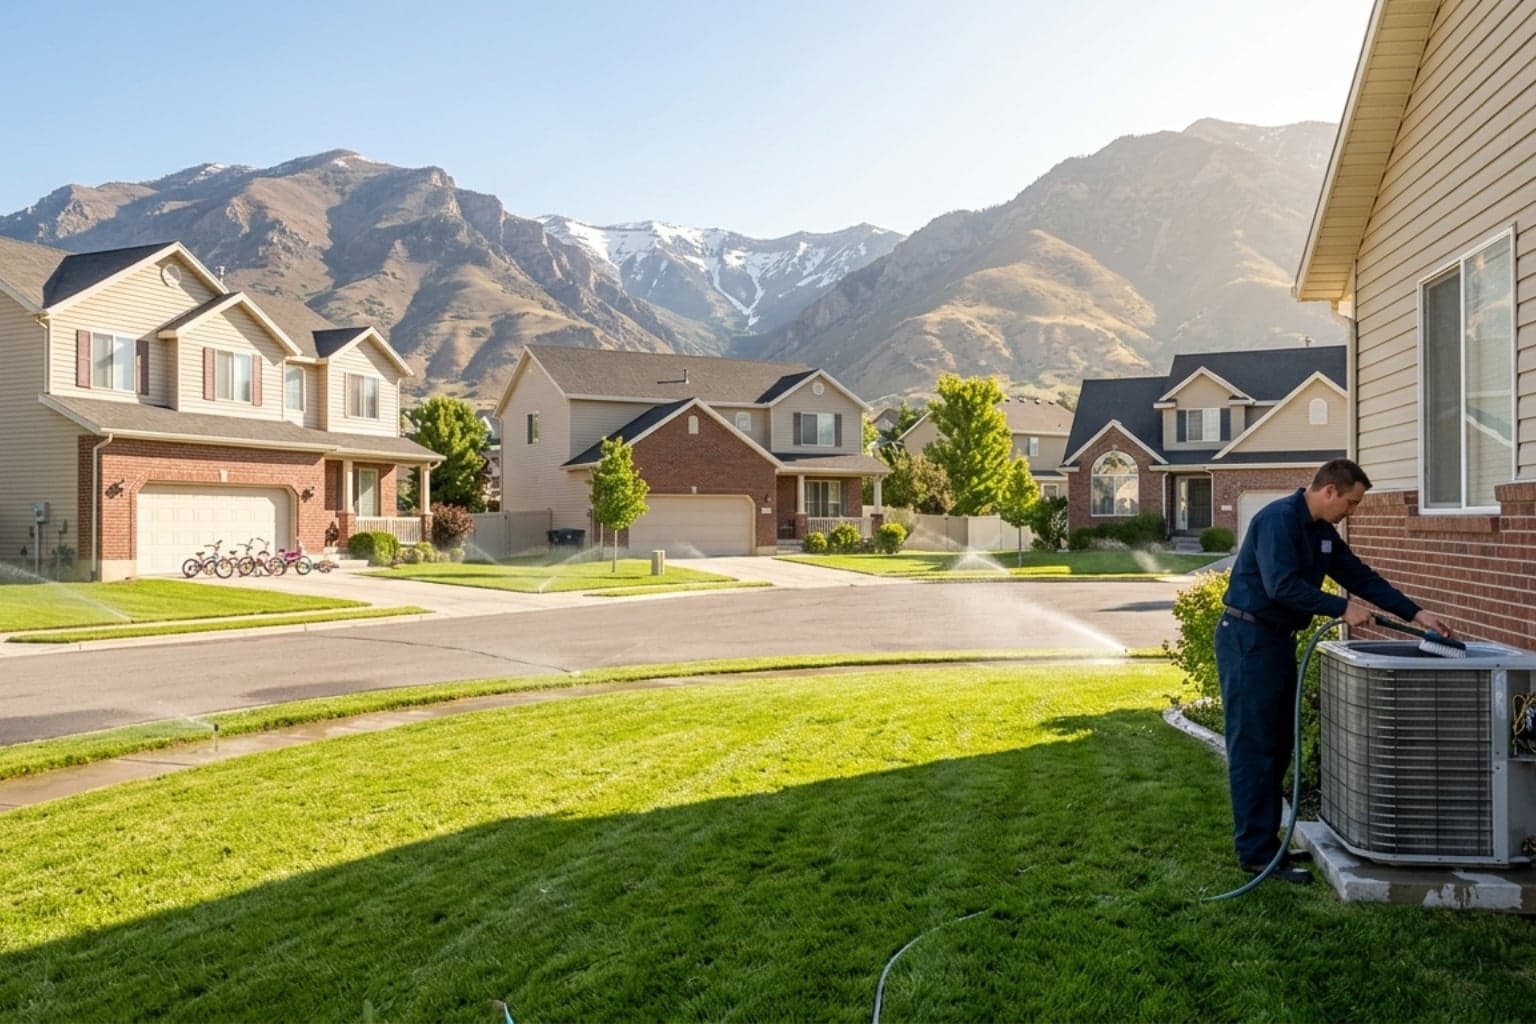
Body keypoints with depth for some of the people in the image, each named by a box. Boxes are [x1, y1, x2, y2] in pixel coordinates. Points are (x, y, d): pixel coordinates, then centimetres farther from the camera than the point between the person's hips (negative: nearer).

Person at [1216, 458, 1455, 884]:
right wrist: (1342, 608, -19)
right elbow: (1282, 585, -26)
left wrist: (1417, 614, 11)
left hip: (1278, 640, 10)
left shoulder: (1323, 532, 14)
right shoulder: (1278, 520, -17)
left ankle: (1266, 841, 24)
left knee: (1278, 747, 14)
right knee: (1253, 749, -6)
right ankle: (1256, 853, 0)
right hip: (1247, 639, -10)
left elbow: (1362, 577, 17)